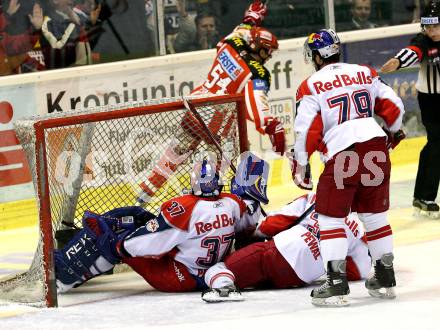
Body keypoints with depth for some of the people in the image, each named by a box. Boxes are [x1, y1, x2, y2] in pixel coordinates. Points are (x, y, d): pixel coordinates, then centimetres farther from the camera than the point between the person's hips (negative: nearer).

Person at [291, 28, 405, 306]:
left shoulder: (311, 86, 1)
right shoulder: (365, 74, 13)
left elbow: (307, 131, -3)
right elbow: (393, 106, 14)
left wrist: (300, 166, 8)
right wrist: (394, 132, 33)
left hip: (341, 156, -5)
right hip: (376, 147, 5)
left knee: (331, 218, 4)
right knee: (375, 214, 18)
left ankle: (337, 284, -6)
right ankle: (386, 278, 21)